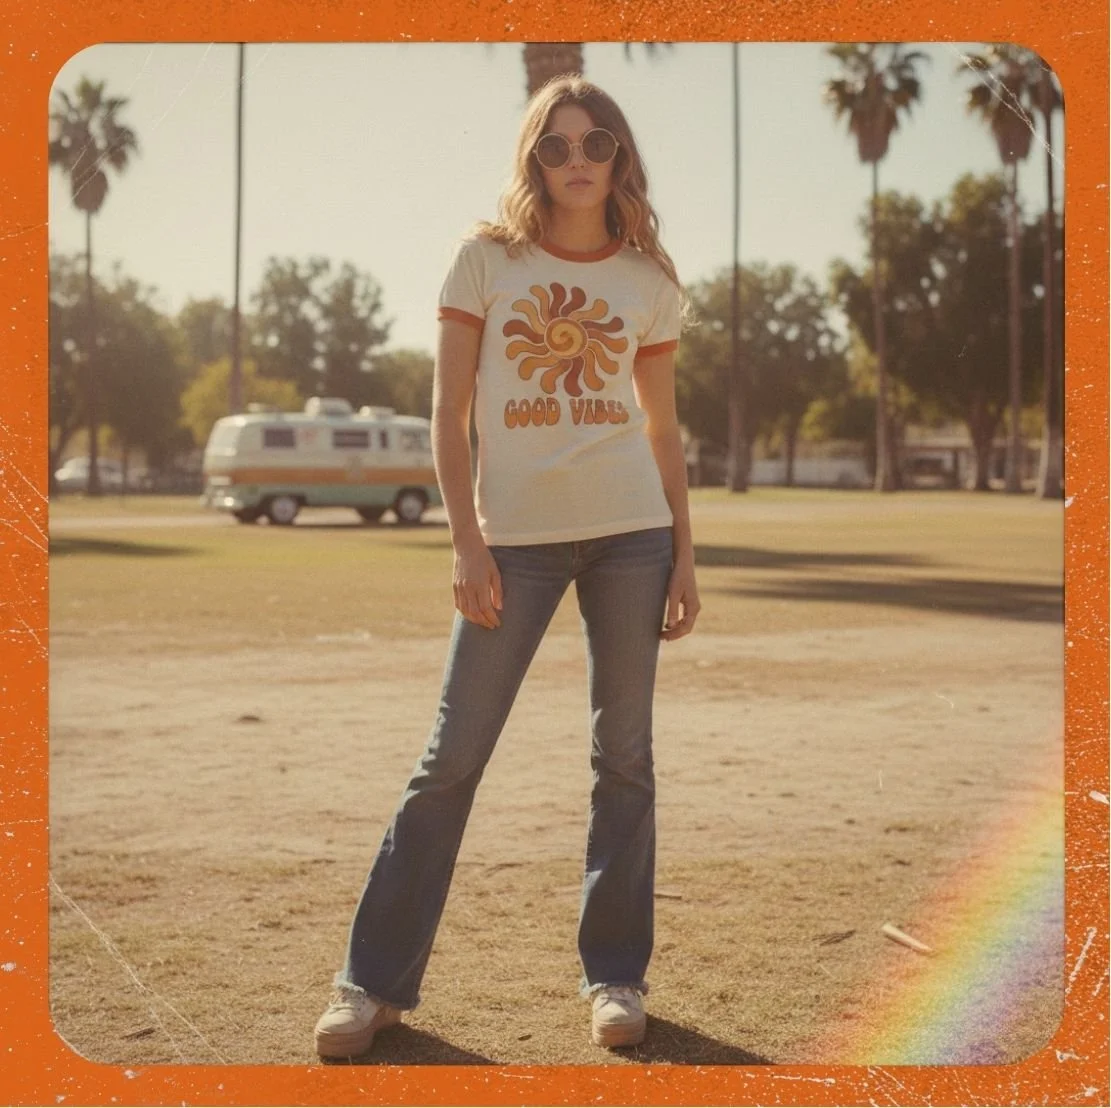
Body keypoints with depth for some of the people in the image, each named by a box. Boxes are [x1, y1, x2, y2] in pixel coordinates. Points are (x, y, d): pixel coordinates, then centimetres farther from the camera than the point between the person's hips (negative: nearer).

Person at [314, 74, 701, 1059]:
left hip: (631, 534, 2)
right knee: (453, 756, -1)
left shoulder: (647, 280, 9)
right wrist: (468, 544, -7)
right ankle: (376, 980, 9)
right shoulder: (486, 258, 3)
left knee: (624, 757, 5)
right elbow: (449, 412, 0)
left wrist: (685, 558, 6)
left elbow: (663, 429, 11)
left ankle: (615, 975, 18)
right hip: (515, 536, -2)